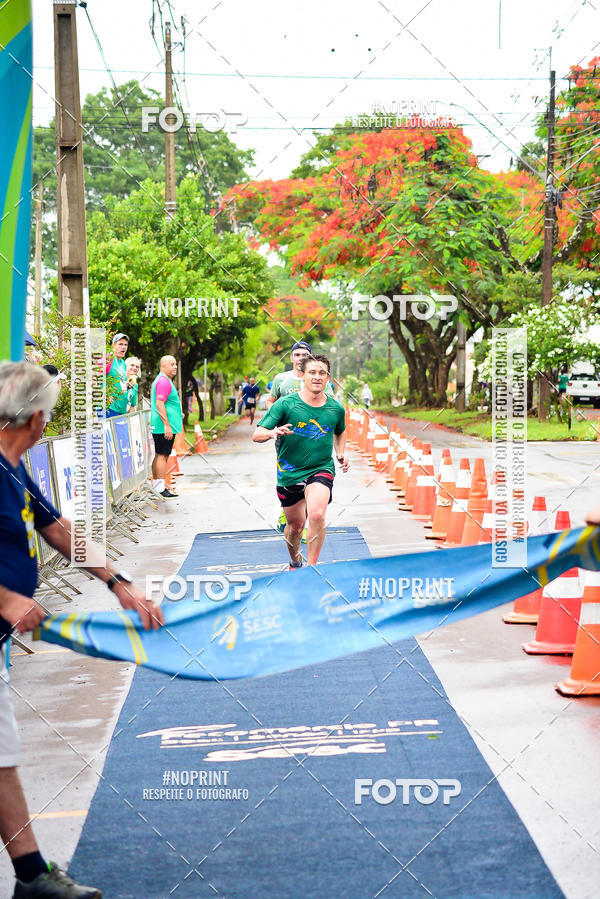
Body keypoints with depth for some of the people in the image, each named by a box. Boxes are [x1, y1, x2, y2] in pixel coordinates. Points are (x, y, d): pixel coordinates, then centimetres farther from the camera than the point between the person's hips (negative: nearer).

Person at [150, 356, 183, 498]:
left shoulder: (160, 380, 20)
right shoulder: (164, 381, -14)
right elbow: (160, 404, -22)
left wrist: (178, 413, 30)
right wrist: (167, 425, -24)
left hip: (159, 427, 11)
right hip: (165, 427, -11)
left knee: (159, 456, 13)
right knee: (162, 456, -10)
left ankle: (156, 486, 19)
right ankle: (161, 488, -11)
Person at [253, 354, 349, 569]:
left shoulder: (336, 408, 1)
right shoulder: (286, 404, -9)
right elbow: (256, 435, -11)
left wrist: (341, 454, 7)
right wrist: (273, 432, -33)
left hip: (321, 469, 0)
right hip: (289, 473, 0)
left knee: (316, 514, -27)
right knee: (295, 525, 12)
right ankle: (295, 563, 44)